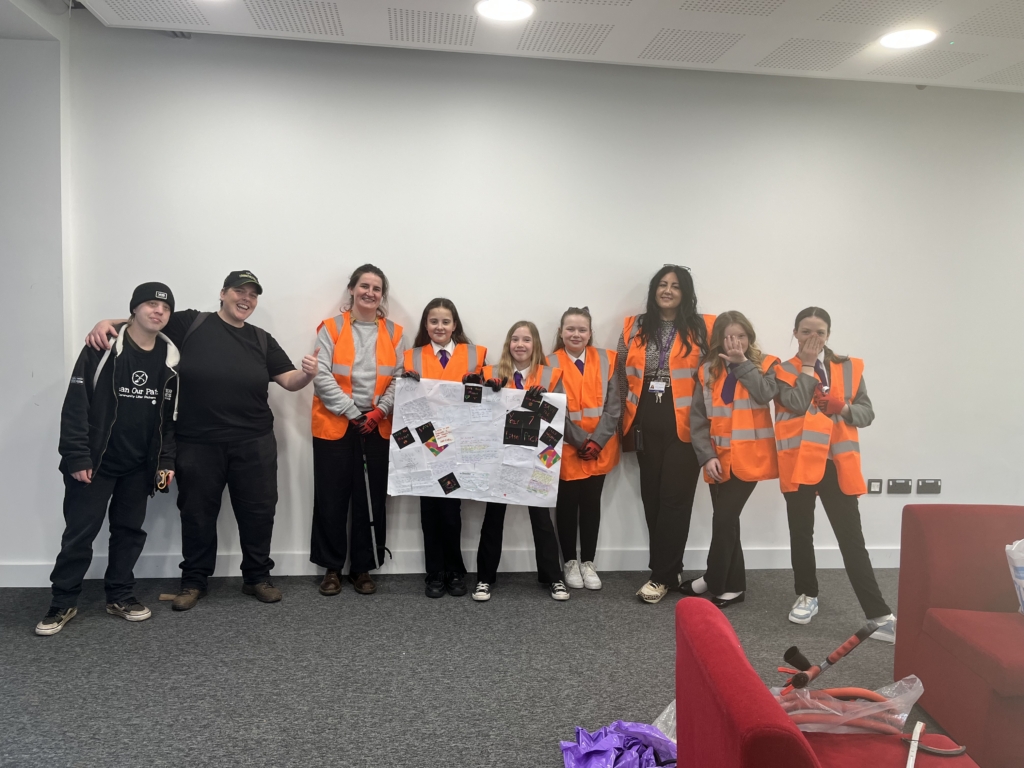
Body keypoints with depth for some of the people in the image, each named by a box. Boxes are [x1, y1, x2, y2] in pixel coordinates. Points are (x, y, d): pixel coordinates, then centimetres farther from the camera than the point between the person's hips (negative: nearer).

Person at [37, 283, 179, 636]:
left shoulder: (170, 359, 4)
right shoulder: (103, 348, -9)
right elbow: (76, 405, -12)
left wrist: (166, 461, 2)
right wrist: (76, 457, -16)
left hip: (139, 466, 4)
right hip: (94, 462, -4)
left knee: (130, 531, 11)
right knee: (79, 533, 2)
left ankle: (120, 596, 25)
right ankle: (63, 603, 17)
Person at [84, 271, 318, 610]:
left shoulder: (261, 340, 7)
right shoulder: (190, 323, 0)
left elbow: (290, 381, 4)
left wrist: (308, 374, -17)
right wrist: (106, 323, -17)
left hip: (254, 444, 2)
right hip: (198, 443, -2)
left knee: (258, 511, 10)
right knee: (197, 514, 12)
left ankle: (257, 577, 28)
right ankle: (194, 581, 30)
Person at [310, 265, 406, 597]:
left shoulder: (394, 333, 8)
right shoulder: (332, 328, 1)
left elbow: (401, 379, 3)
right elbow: (322, 375, -8)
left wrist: (380, 411, -11)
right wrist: (352, 412, -14)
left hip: (377, 428, 2)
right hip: (334, 426, -2)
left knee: (371, 499, 6)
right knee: (331, 498, 3)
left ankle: (363, 568, 19)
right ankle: (332, 568, 17)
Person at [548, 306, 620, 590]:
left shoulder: (606, 359, 2)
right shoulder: (551, 364, -4)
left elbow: (614, 405, -2)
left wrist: (597, 440, -12)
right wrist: (580, 441, -14)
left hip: (601, 447, 2)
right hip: (566, 448, -2)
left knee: (592, 503, 9)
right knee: (567, 504, 6)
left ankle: (588, 562, 21)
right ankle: (570, 562, 21)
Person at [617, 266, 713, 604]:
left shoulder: (702, 328, -2)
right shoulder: (634, 327, 7)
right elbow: (623, 375, 13)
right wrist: (629, 416, 9)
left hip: (684, 426, -4)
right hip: (646, 426, 4)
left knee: (674, 499, -2)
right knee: (652, 497, 9)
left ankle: (661, 576, 7)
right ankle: (670, 570, 23)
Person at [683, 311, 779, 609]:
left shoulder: (765, 365, 2)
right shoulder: (708, 370, 5)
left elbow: (765, 395, -19)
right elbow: (697, 418, 1)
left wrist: (743, 363, -14)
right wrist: (706, 456, -9)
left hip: (749, 459, -3)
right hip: (719, 459, 3)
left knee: (723, 519, -7)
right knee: (727, 520, 8)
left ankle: (713, 582, 9)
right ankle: (733, 586, 21)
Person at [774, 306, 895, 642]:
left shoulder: (849, 367, 8)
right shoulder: (785, 369, 2)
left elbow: (867, 412, 6)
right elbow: (797, 404, -15)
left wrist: (846, 409, -14)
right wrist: (807, 365, -8)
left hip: (838, 462, 1)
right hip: (800, 461, -1)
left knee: (851, 538, -1)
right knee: (801, 534, 11)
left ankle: (879, 615, 0)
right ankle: (807, 595, 29)